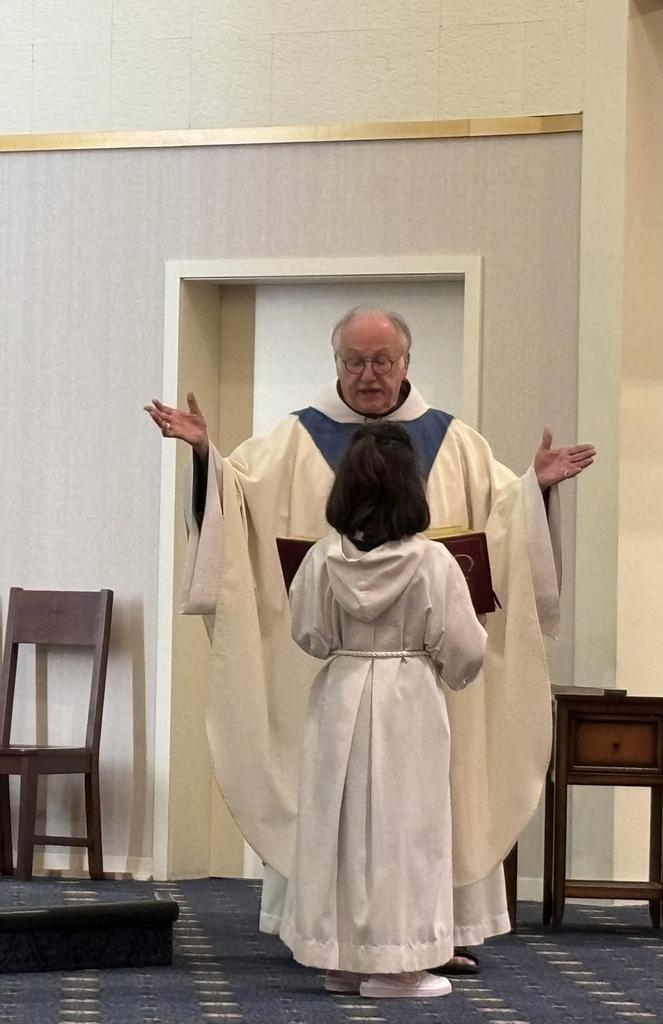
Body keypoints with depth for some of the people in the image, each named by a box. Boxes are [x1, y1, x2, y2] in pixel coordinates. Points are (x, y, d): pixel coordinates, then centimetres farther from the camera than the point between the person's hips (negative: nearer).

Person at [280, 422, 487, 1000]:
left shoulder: (323, 559, -6)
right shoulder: (432, 561, -13)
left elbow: (309, 636, 4)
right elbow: (464, 649, -8)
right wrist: (458, 670, 14)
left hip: (341, 700, 3)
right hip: (407, 703, -3)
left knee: (341, 822, 11)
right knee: (401, 827, 4)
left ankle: (341, 958, 17)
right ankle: (394, 963, 7)